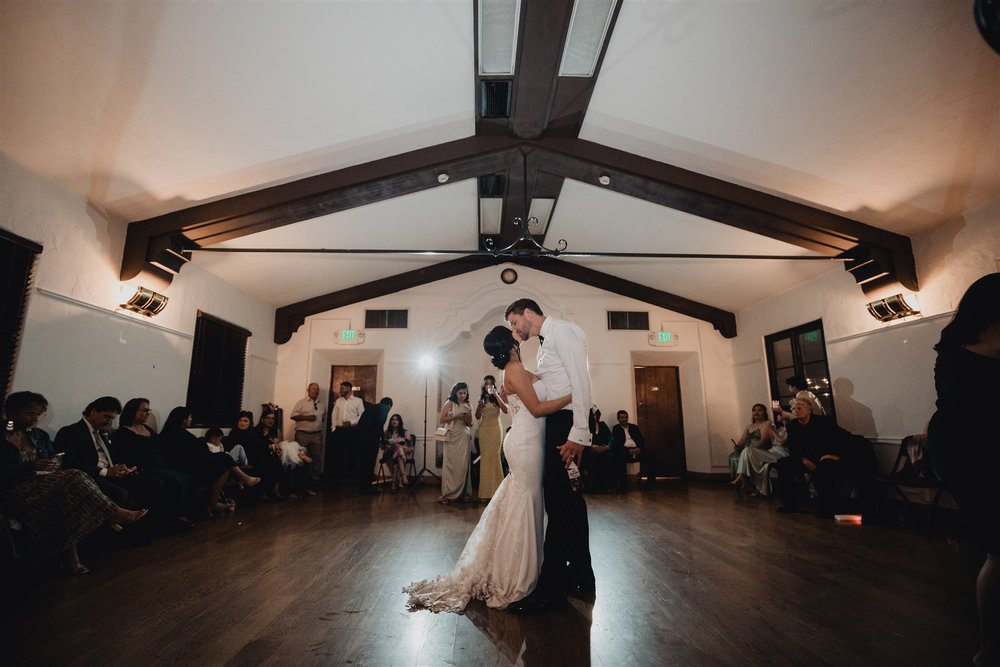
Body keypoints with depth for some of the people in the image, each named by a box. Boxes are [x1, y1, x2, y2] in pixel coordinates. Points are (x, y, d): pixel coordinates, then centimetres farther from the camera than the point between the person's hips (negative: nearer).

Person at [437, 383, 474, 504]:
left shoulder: (468, 406, 12)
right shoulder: (449, 403, 0)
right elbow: (441, 419, -7)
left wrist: (467, 419, -5)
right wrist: (456, 416, -15)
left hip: (464, 437, 4)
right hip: (452, 437, -4)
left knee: (463, 465, 3)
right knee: (451, 465, -4)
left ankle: (463, 492, 11)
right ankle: (448, 494, 1)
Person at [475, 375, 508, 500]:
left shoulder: (498, 398, 2)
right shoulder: (481, 398, 12)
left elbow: (505, 410, -16)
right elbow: (477, 417, 12)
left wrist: (496, 396, -18)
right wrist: (479, 407, -9)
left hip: (495, 429, -3)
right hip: (483, 430, 4)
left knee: (493, 457, -6)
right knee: (484, 458, 3)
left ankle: (494, 489, 2)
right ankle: (486, 490, 10)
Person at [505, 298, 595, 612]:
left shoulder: (562, 330, -9)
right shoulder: (545, 342, 21)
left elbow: (581, 380, -19)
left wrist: (578, 433, -23)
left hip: (569, 423, -10)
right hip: (558, 423, 10)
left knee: (560, 502, -7)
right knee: (569, 500, 14)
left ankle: (550, 589, 2)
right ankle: (580, 576, 26)